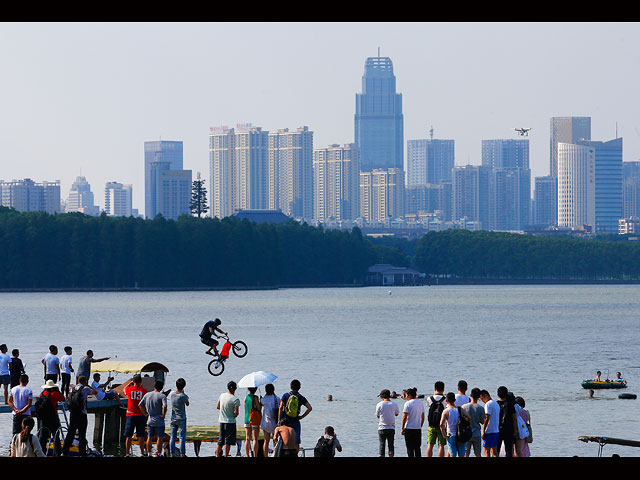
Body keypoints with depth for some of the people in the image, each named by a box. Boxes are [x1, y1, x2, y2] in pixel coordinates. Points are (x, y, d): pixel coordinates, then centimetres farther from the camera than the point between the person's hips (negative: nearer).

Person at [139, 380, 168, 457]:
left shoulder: (147, 395, 3)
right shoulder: (162, 396, -12)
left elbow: (140, 405, 5)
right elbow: (165, 406, -26)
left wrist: (145, 413, 10)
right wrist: (163, 415, -13)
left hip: (150, 420, 4)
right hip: (159, 421, -4)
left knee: (149, 438, 10)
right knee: (160, 438, 5)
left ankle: (149, 453, 12)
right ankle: (159, 453, 7)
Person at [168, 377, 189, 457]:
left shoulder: (171, 394, -4)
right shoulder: (184, 396, -16)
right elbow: (187, 404, 2)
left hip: (173, 419, 4)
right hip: (181, 419, -4)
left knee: (173, 437, 8)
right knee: (182, 437, 1)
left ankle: (172, 453, 9)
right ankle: (182, 454, 1)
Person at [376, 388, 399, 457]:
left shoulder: (379, 404, -8)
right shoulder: (394, 404, -1)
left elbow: (378, 415, 2)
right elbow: (397, 414, 14)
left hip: (382, 428, -2)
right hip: (391, 428, 2)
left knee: (381, 446, 3)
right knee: (391, 445, 7)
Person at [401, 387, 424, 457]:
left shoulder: (408, 403, -11)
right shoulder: (421, 403, 8)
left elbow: (404, 417, -13)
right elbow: (423, 418, 13)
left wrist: (402, 428, -7)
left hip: (409, 428, -5)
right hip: (418, 429, 5)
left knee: (410, 448, 0)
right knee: (417, 448, 11)